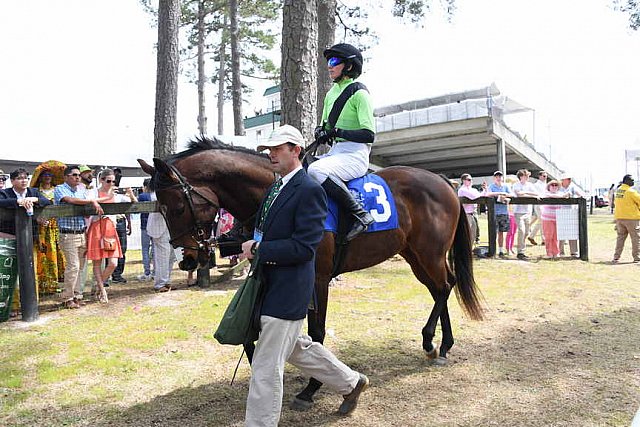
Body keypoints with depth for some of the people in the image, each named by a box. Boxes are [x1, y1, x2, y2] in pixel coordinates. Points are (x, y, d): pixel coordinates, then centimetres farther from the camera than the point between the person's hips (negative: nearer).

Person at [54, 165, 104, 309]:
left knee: (80, 267, 9)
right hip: (68, 234, -6)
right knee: (73, 266, -9)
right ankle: (67, 298, 3)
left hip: (82, 233, 6)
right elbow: (70, 200, -22)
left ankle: (77, 295, 19)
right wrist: (92, 201, -21)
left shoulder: (82, 189, 16)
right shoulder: (60, 189, -2)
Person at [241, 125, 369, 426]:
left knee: (266, 369, 0)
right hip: (270, 284, 10)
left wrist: (257, 249, -19)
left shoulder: (309, 190, -17)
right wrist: (251, 247, 0)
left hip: (288, 290, -10)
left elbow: (304, 247, -23)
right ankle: (350, 382, 43)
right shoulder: (275, 188, 11)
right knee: (297, 348, 25)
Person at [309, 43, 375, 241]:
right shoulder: (331, 93, 17)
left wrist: (337, 132, -20)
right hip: (335, 152, 8)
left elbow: (369, 135, -15)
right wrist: (320, 131, 0)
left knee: (316, 170, -33)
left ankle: (360, 214, -26)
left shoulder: (359, 93, -7)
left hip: (355, 154, -8)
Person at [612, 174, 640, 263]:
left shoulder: (618, 190, 8)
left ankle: (616, 257, 10)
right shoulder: (631, 191, -13)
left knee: (620, 237, 13)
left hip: (619, 217, 7)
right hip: (631, 217, -6)